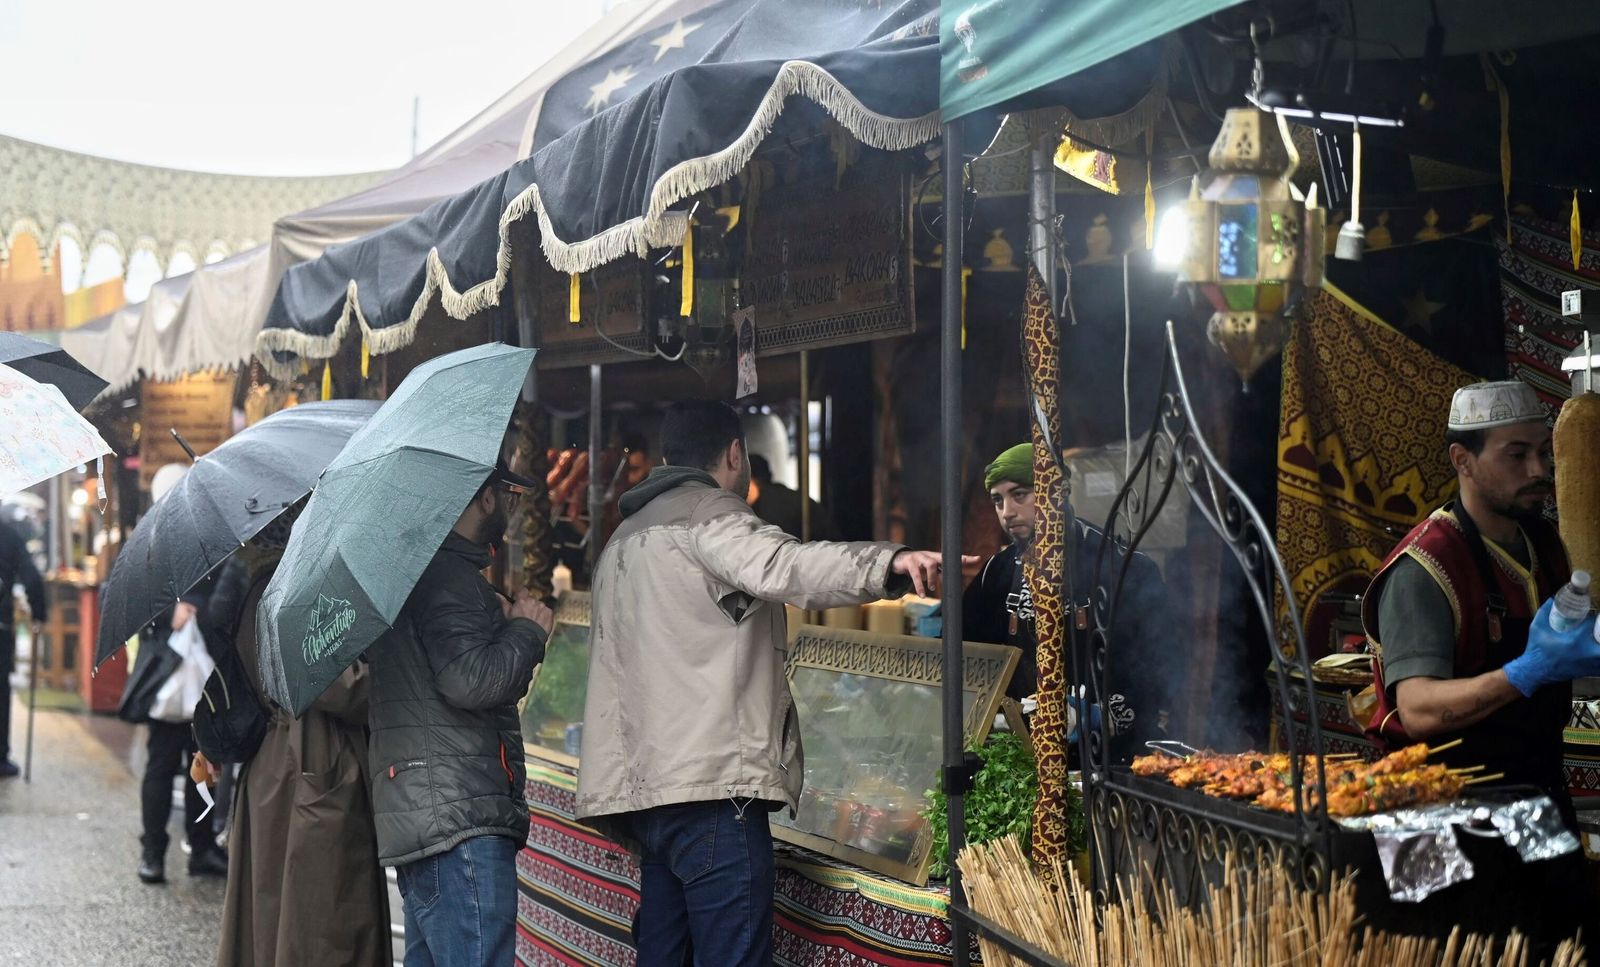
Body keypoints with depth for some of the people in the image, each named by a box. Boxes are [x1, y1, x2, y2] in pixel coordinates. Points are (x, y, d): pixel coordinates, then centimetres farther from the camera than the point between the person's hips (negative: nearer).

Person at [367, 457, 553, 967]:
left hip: (422, 820, 11)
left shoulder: (426, 567, 22)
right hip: (460, 821, -11)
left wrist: (510, 628, 18)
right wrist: (527, 630, -7)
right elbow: (469, 682, -21)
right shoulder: (450, 576, -11)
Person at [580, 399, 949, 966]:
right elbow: (778, 567, -27)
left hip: (644, 789, 9)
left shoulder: (624, 540, 26)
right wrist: (887, 565, -42)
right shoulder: (707, 515, -3)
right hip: (711, 789, -9)